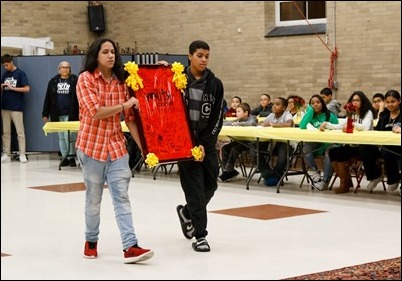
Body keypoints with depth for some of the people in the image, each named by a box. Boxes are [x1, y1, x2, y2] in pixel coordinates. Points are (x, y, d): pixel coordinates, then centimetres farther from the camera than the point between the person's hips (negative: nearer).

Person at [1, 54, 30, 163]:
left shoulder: (20, 73, -3)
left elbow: (27, 89, -9)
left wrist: (12, 88, -14)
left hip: (16, 107, -5)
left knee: (20, 132, -2)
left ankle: (22, 155, 0)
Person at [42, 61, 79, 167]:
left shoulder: (75, 80, -2)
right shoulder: (53, 81, 9)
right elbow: (48, 98, 10)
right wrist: (45, 114, 7)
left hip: (70, 114, -4)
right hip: (57, 115, 4)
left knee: (70, 136, -6)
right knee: (61, 136, 9)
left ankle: (71, 157, 3)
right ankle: (64, 157, 15)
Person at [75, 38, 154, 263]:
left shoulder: (120, 81, 6)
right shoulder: (86, 79, -7)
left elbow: (130, 118, 5)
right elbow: (95, 112, -18)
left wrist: (142, 145, -2)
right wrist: (124, 104, -14)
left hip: (117, 145, 3)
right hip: (92, 145, -3)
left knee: (122, 197, -5)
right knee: (94, 198, 9)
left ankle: (130, 247, -10)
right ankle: (91, 241, 27)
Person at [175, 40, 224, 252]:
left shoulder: (215, 84, 2)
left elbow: (217, 118, -1)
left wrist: (205, 144, -9)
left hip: (207, 142, 3)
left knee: (210, 185, 7)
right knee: (195, 187, -5)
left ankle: (186, 212, 35)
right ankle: (200, 235, 2)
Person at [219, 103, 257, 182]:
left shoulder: (252, 118, -2)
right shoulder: (238, 120, 17)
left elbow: (252, 123, -27)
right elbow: (225, 123, 14)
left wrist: (239, 124, -25)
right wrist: (232, 123, -8)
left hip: (249, 142, -8)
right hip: (239, 141, 8)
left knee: (234, 149, -27)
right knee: (224, 148, -10)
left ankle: (228, 171, -19)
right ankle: (231, 171, -11)